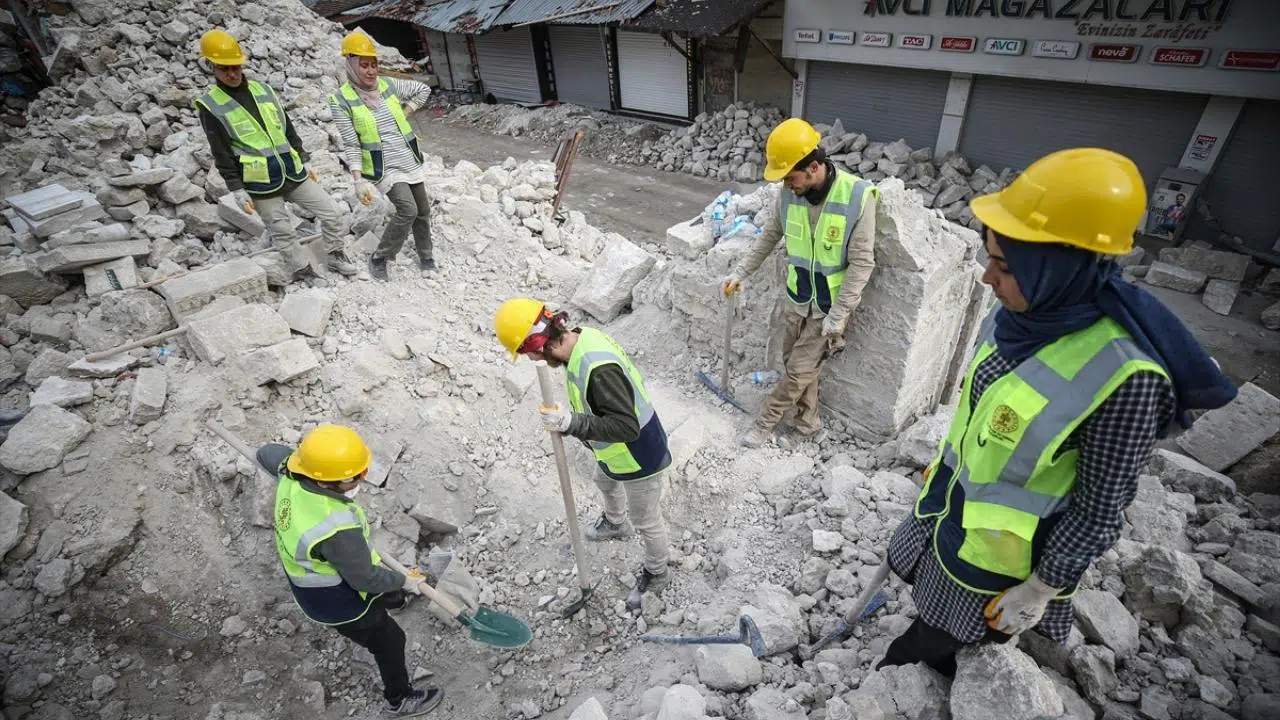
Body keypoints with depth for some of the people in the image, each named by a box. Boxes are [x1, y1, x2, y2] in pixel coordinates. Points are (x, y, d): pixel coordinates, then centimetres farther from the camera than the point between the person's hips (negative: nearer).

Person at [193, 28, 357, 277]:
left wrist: (304, 162, 14)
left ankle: (334, 256, 19)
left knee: (332, 213, 2)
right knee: (283, 236, -2)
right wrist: (237, 189, -10)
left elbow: (288, 130, 16)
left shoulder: (263, 90, 11)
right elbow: (221, 153, -6)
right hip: (261, 183, -5)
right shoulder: (211, 106, -4)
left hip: (293, 173, 5)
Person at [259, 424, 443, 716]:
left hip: (307, 578, 8)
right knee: (390, 642, 17)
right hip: (337, 602, -7)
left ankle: (394, 600, 69)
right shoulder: (337, 530, -46)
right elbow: (366, 579, -31)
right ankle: (400, 700, 42)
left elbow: (267, 453, 0)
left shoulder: (290, 473, -24)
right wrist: (403, 580, -12)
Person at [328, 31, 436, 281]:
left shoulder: (389, 85, 3)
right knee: (408, 210, -20)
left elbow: (423, 89, 17)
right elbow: (351, 144, -11)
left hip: (410, 161, 5)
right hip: (383, 167, -5)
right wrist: (358, 180, -19)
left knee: (423, 210, 9)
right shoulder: (341, 100, -8)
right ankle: (379, 259, -3)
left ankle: (426, 258, 28)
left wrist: (405, 111, 8)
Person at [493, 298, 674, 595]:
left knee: (646, 520, 16)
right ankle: (615, 523, 68)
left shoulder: (599, 369, -41)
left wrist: (572, 423, -43)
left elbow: (626, 427, -39)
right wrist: (570, 419, 13)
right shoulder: (582, 336, -11)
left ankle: (657, 573, 45)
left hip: (639, 457, -9)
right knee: (605, 482, 37)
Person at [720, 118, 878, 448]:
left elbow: (862, 263, -19)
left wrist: (838, 315, -20)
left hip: (831, 306, -5)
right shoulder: (789, 193, -9)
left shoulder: (858, 197, -23)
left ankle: (766, 422, 23)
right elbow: (768, 237, 8)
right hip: (799, 299, 5)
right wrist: (739, 272, 3)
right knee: (796, 364, 15)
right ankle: (810, 425, 36)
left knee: (799, 371, 3)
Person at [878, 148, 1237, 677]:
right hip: (953, 500, 6)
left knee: (941, 635, 19)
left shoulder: (1123, 377, -33)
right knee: (927, 598, 29)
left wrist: (1038, 590, -13)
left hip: (999, 549, -6)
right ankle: (917, 652, 58)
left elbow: (1099, 511, -21)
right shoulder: (1027, 314, -12)